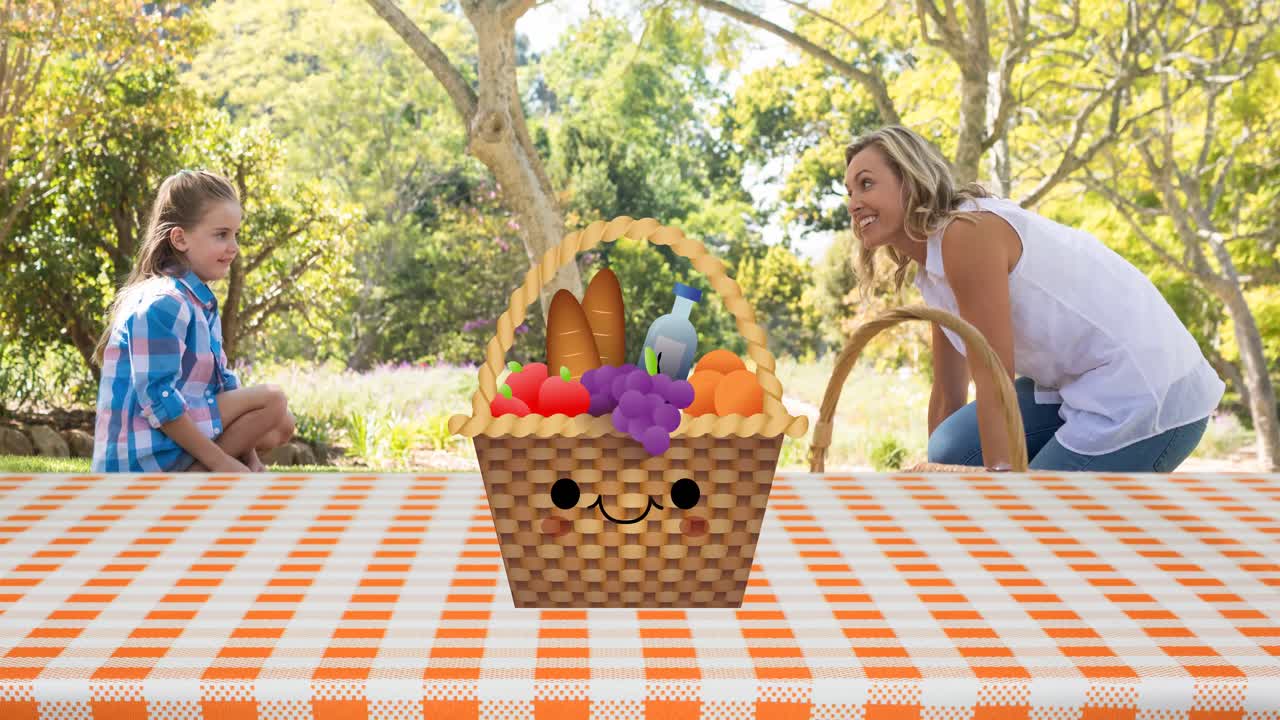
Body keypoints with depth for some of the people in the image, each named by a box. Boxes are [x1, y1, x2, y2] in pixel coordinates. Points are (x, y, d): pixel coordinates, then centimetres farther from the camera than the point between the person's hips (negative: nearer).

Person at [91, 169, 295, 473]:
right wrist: (220, 461, -19)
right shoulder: (162, 304, -18)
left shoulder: (199, 301, 13)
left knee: (279, 427, 15)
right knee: (272, 401, -15)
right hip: (141, 454, -10)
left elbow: (222, 381, 13)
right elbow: (158, 400, -23)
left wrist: (247, 458, 4)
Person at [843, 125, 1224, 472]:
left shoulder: (967, 232, -19)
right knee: (952, 451, 0)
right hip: (1082, 384, 9)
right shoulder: (932, 270, 8)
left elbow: (995, 381, -22)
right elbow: (947, 396, 12)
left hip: (1149, 393, -9)